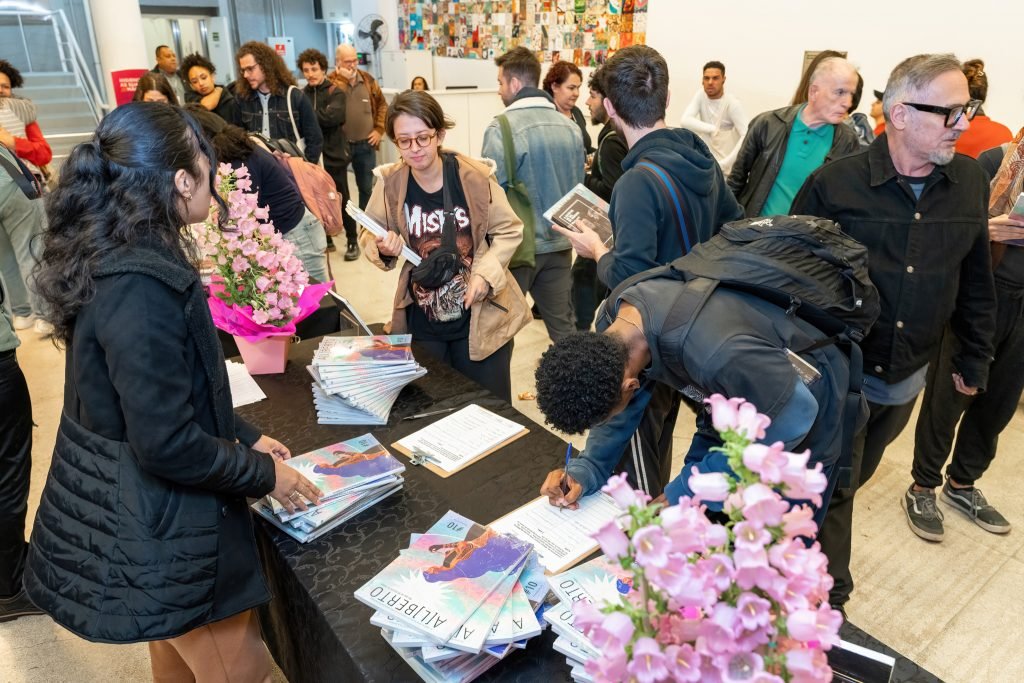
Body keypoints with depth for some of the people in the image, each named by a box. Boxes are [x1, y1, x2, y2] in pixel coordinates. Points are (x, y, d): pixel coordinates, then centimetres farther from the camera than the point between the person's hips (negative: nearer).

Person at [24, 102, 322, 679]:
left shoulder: (116, 258, 2)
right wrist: (264, 475, -13)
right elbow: (167, 443, -28)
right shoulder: (141, 284, -29)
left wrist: (244, 437, 10)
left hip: (134, 504, 10)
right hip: (156, 525, -10)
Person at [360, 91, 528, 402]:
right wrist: (383, 247, -17)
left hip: (481, 317, -2)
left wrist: (486, 272, -19)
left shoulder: (476, 176, -13)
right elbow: (369, 235, 6)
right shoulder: (390, 182, -7)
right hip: (422, 323, 2)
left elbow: (509, 230, -4)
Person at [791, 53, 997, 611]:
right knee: (833, 489, 6)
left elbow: (975, 282, 9)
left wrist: (974, 361, 14)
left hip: (907, 376, 5)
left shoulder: (970, 183, 0)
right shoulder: (834, 183, -15)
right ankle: (829, 599, 24)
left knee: (851, 477, 22)